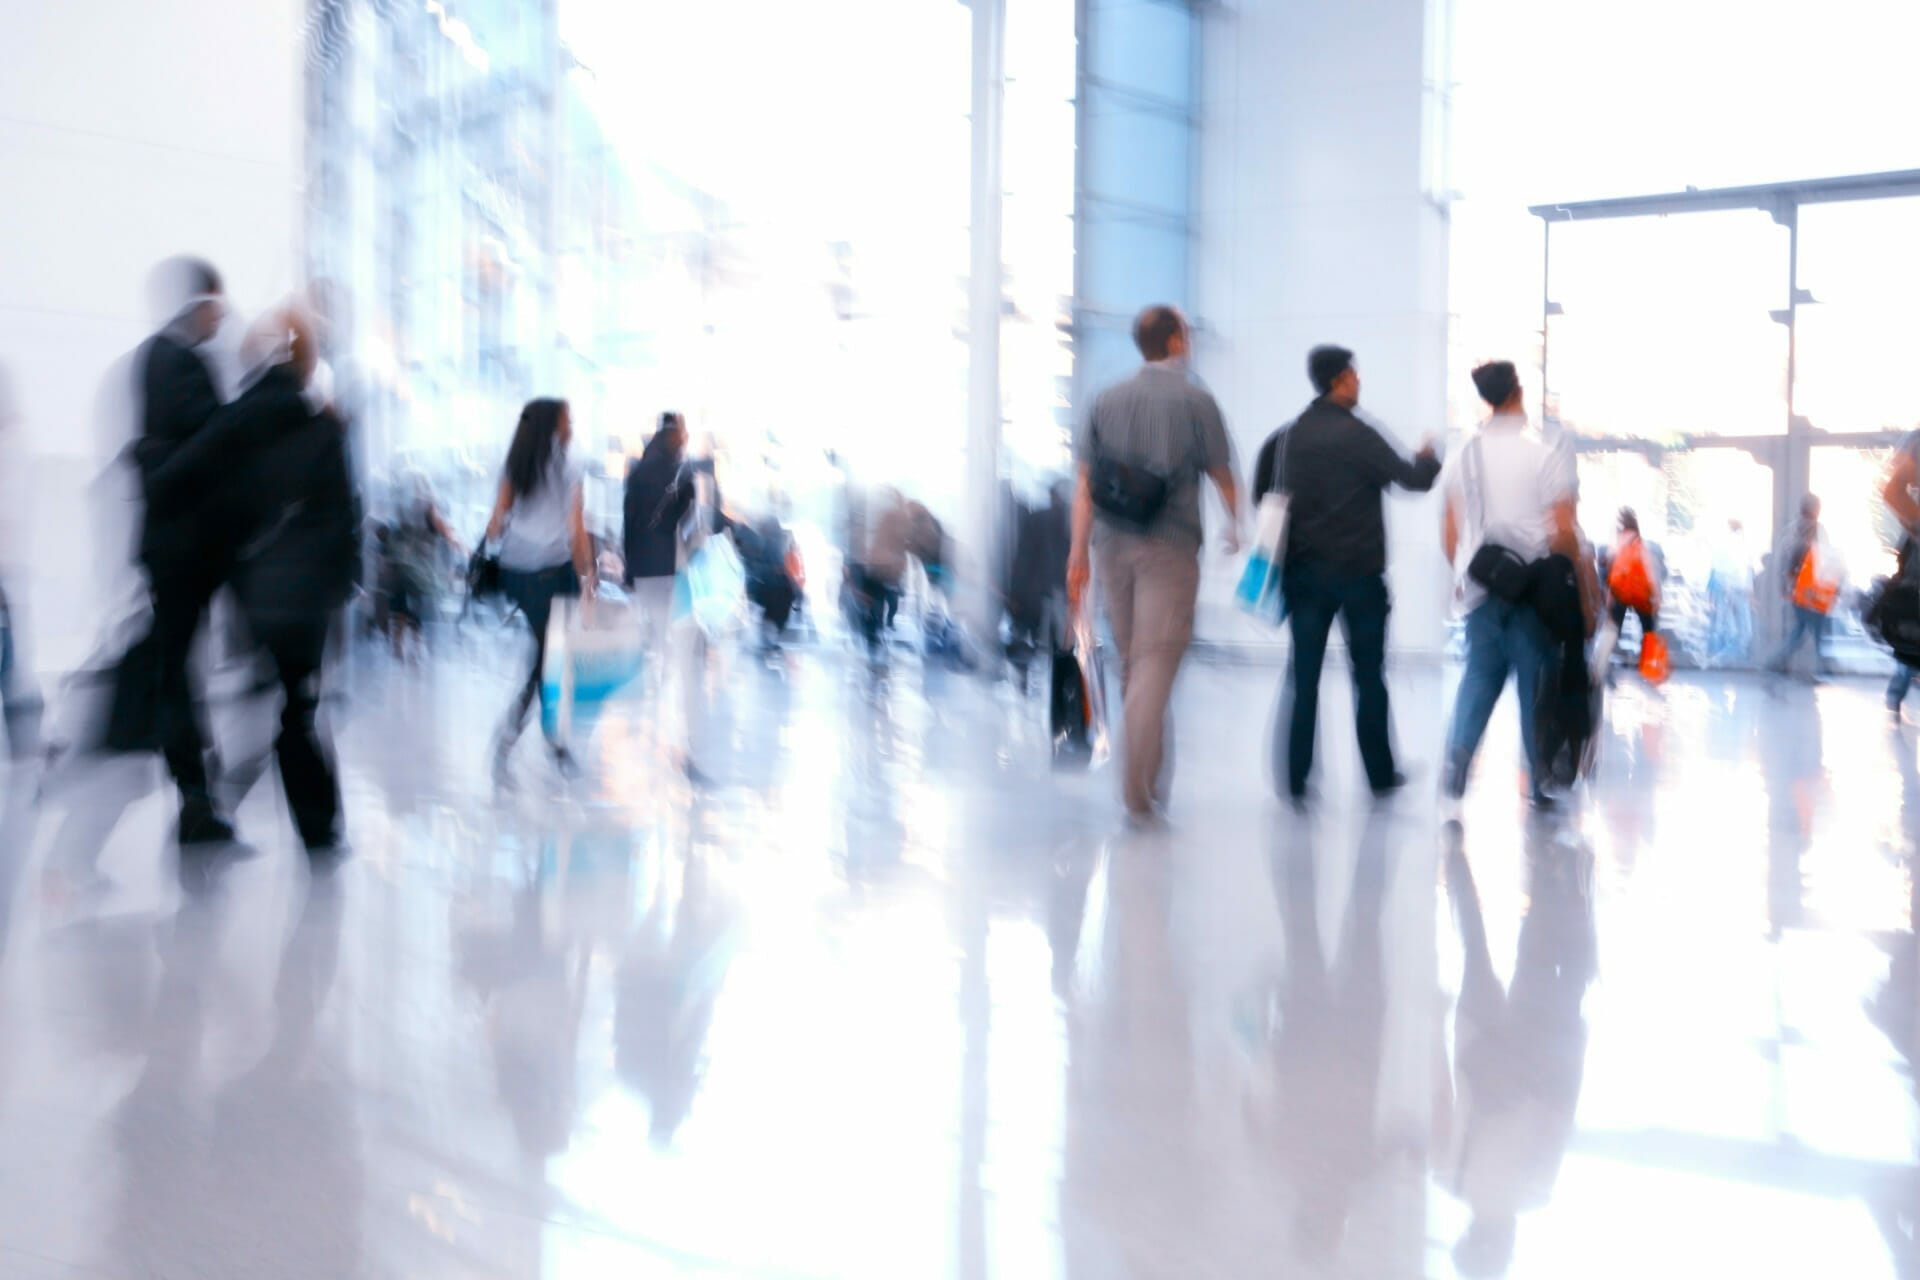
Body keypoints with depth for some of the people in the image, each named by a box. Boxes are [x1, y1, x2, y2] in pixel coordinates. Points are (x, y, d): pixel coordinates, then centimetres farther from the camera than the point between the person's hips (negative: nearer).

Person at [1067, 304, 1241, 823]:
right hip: (1170, 546, -4)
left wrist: (1078, 553, 4)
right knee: (1156, 662, -7)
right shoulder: (1195, 401, -3)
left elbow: (1084, 483, 2)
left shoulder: (1107, 401, 7)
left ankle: (1148, 775, 27)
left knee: (1131, 662, 16)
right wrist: (1235, 524, 23)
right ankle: (1137, 790, -15)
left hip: (1112, 543, 4)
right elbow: (1221, 474, 4)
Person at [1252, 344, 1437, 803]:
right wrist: (1427, 459, 11)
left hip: (1304, 571, 4)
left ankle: (1296, 778, 2)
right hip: (1359, 572, -4)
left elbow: (1263, 494, 9)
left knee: (1305, 677, 5)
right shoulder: (1357, 435, -12)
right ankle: (1380, 774, 16)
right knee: (1369, 675, 8)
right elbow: (1413, 479, -9)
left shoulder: (1287, 437, 4)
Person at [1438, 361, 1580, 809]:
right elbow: (1562, 531, -12)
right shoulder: (1546, 455, -8)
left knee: (1480, 673, 11)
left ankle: (1458, 753, -12)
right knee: (1535, 679, 5)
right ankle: (1540, 781, 11)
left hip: (1479, 584, 4)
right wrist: (1578, 569, 3)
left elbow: (1449, 532, 10)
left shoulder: (1464, 457, 7)